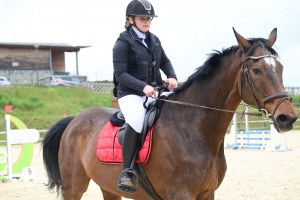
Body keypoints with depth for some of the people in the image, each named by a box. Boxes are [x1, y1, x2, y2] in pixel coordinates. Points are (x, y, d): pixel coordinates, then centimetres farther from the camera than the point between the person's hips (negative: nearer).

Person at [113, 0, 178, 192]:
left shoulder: (154, 40, 12)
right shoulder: (123, 43, -7)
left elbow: (165, 62, 24)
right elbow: (120, 74, -14)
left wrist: (172, 77, 2)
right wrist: (143, 86, -26)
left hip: (154, 92, 7)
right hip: (131, 94, -7)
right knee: (137, 121, -37)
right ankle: (126, 171, -27)